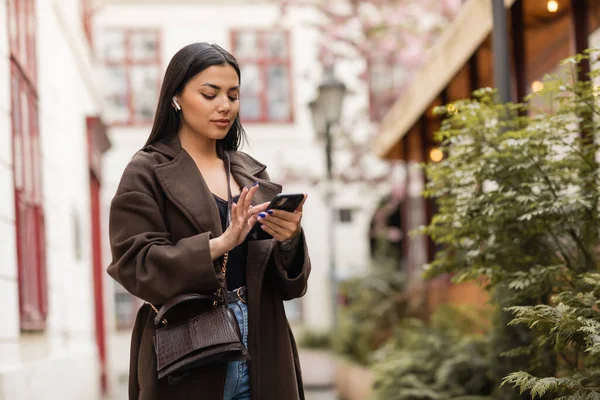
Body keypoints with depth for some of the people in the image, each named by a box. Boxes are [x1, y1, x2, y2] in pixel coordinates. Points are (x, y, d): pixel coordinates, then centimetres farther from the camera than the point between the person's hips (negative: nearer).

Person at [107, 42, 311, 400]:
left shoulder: (252, 173, 13)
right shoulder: (146, 174, -1)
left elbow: (288, 283, 9)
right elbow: (136, 266, -12)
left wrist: (290, 241, -13)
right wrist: (220, 244, -23)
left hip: (262, 354, 4)